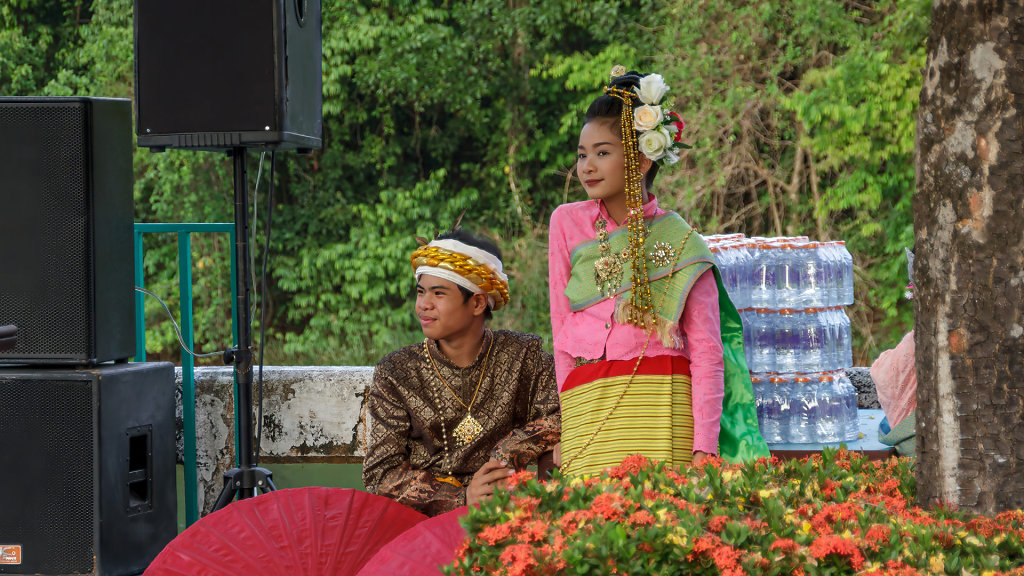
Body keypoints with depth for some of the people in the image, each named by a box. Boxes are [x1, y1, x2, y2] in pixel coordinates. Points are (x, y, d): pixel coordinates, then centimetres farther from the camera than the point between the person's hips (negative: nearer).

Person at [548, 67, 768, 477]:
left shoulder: (679, 242, 4)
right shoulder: (567, 222, 11)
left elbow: (707, 351, -1)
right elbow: (562, 328, 11)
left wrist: (704, 447, -10)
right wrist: (570, 422, 4)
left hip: (663, 404, -2)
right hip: (587, 408, 2)